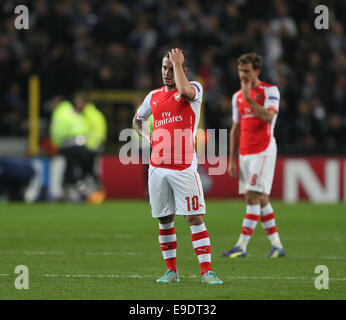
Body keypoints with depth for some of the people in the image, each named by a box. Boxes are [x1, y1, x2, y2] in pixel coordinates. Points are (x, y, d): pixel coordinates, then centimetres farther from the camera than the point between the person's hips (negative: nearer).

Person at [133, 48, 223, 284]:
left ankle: (206, 270, -8)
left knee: (195, 218, -9)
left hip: (185, 167, -5)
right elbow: (137, 120, 29)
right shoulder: (154, 96, 14)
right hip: (158, 167, 5)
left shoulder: (195, 88, 0)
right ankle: (172, 271, 16)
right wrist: (147, 136, 9)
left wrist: (178, 63, -15)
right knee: (165, 220, 7)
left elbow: (185, 91, -26)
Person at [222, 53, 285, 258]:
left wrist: (249, 99, -23)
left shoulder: (270, 91, -4)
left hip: (263, 152, -7)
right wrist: (232, 160, 15)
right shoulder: (237, 96, 15)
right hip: (245, 154, 7)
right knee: (260, 200, 6)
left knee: (253, 197, -12)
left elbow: (268, 116, -21)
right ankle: (277, 245, 12)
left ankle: (242, 246, -15)